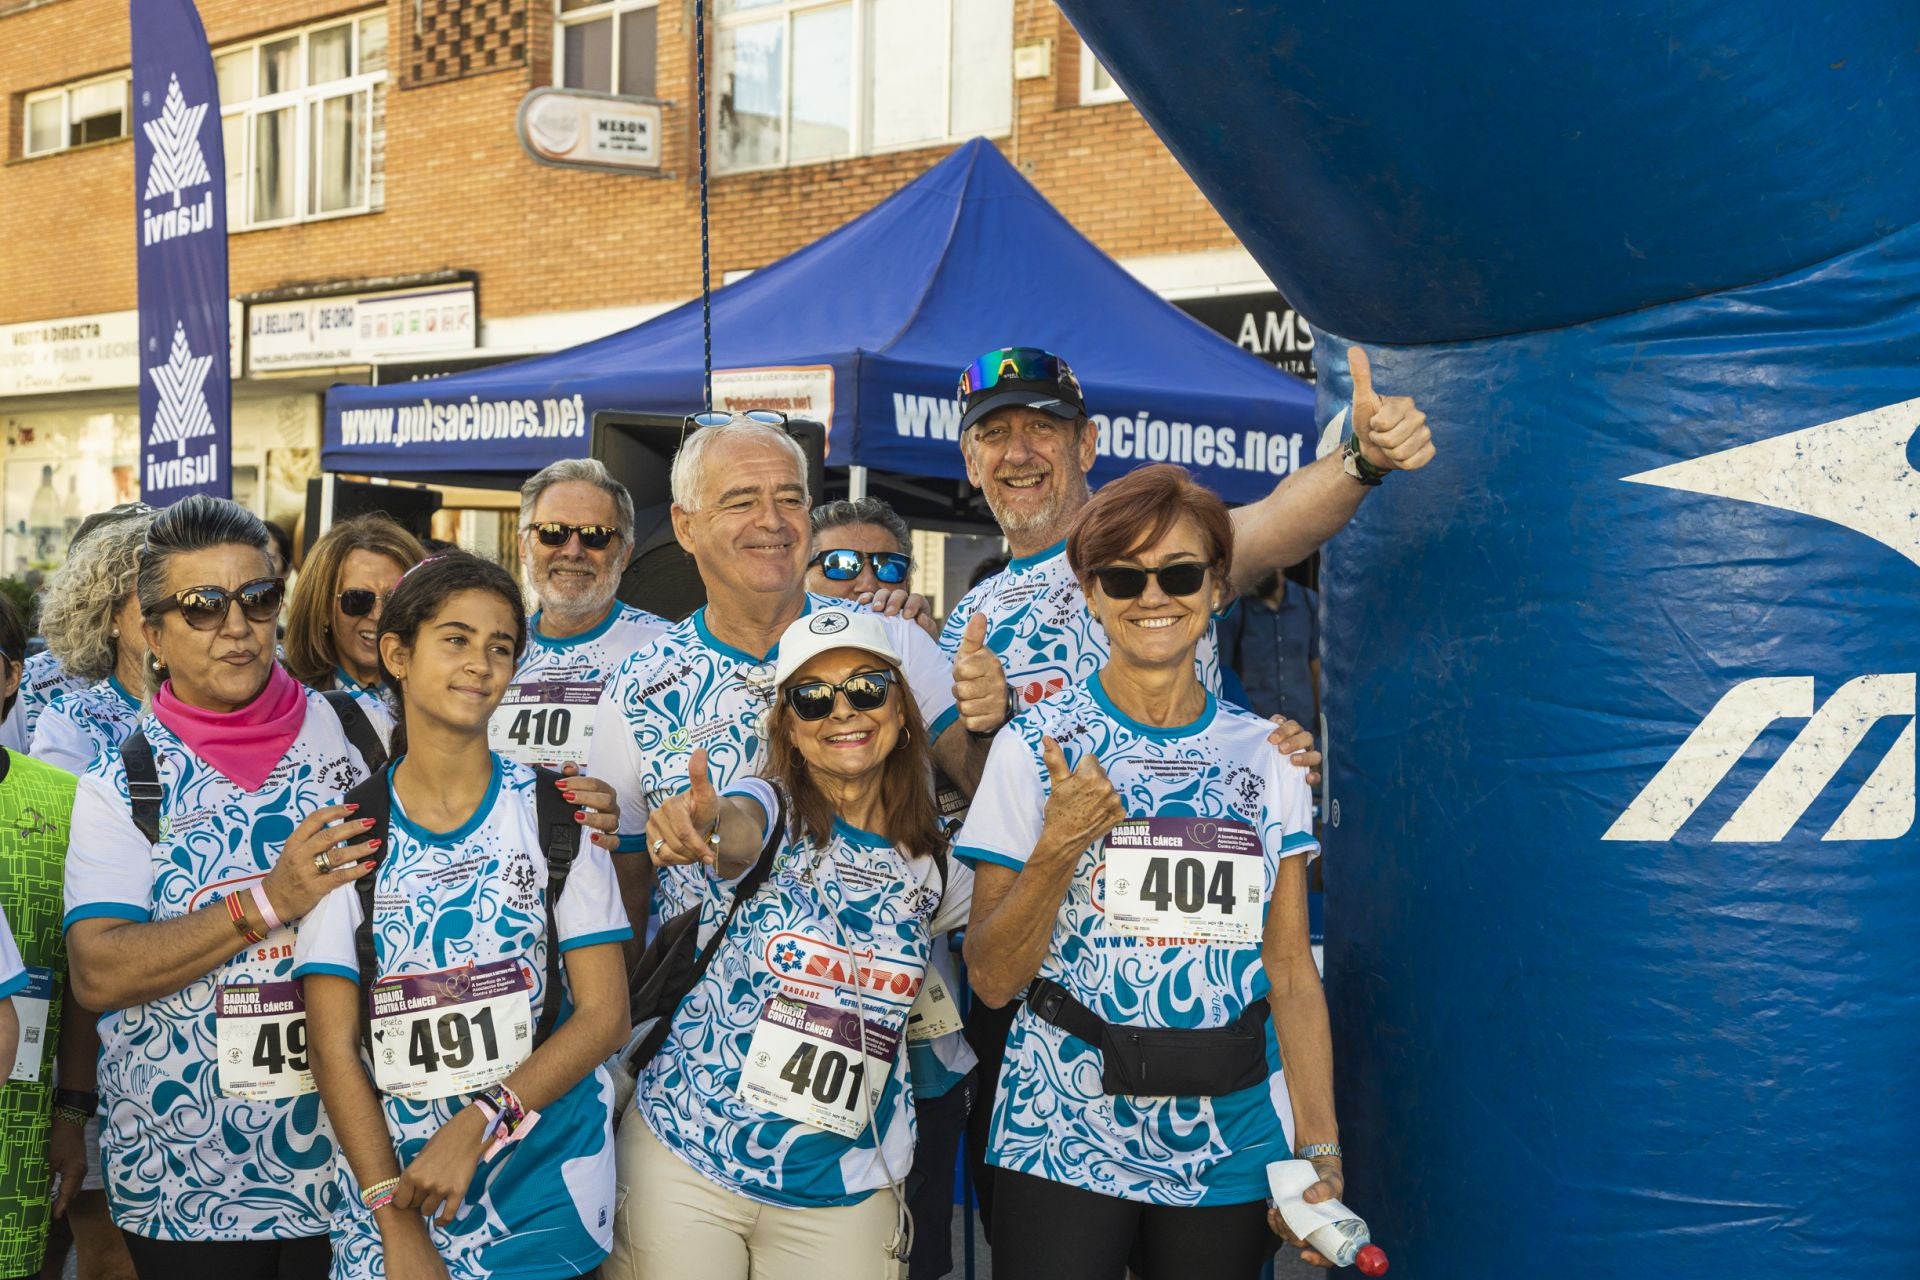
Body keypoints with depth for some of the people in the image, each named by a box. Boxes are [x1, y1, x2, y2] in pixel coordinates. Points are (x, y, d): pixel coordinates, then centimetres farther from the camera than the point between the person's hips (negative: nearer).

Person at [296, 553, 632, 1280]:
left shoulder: (555, 812, -2)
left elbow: (605, 1014, -5)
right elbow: (335, 1047, -4)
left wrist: (479, 1123, -17)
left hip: (542, 1191, 0)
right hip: (387, 1180, 1)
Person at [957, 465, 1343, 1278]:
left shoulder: (1263, 756, 3)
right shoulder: (1036, 749, -5)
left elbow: (1291, 973, 3)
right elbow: (992, 979, -6)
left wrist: (1321, 1152, -3)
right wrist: (1059, 848, -20)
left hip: (1231, 1147, 2)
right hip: (1065, 1141, -2)